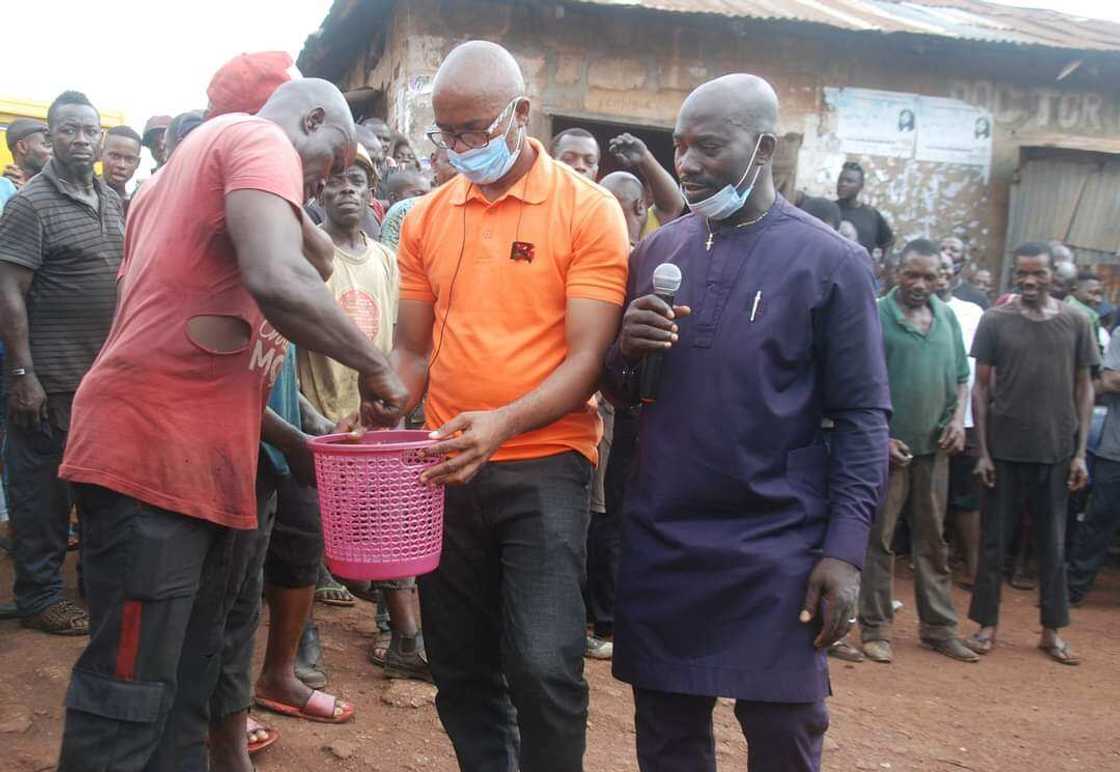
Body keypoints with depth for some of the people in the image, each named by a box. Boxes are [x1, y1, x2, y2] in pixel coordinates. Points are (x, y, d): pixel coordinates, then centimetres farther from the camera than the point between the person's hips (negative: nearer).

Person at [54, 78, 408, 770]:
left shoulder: (200, 157, 26)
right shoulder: (261, 139, -4)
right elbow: (278, 281, -26)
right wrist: (376, 367, -13)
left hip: (200, 460, 10)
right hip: (154, 452, -10)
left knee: (182, 683, 14)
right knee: (131, 692, -5)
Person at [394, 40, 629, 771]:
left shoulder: (588, 209, -6)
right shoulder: (426, 217, 7)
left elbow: (587, 357, -12)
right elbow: (414, 350, 12)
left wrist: (504, 423, -26)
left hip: (545, 466, -4)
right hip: (448, 466, 5)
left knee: (543, 665, -11)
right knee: (460, 668, 12)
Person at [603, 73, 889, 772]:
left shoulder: (830, 262, -5)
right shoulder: (657, 252, 8)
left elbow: (862, 416, -4)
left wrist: (845, 549, -11)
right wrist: (625, 352, -9)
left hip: (778, 553, -3)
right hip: (660, 544, 4)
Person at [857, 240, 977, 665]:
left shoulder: (947, 317, 10)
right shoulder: (876, 316, -7)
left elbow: (960, 377, 17)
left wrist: (958, 418, 0)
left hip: (935, 447, 5)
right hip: (888, 446, -5)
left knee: (932, 539, 12)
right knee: (878, 540, 2)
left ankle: (938, 627, 22)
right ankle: (875, 629, 11)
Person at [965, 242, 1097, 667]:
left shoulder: (1075, 322, 3)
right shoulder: (995, 321, -1)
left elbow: (1084, 389, 7)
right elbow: (981, 386, 0)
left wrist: (1081, 452, 1)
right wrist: (982, 451, -4)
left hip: (1056, 451, 1)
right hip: (1005, 449, -1)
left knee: (1054, 543, 9)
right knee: (995, 540, 6)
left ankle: (1052, 631, 20)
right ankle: (987, 624, 17)